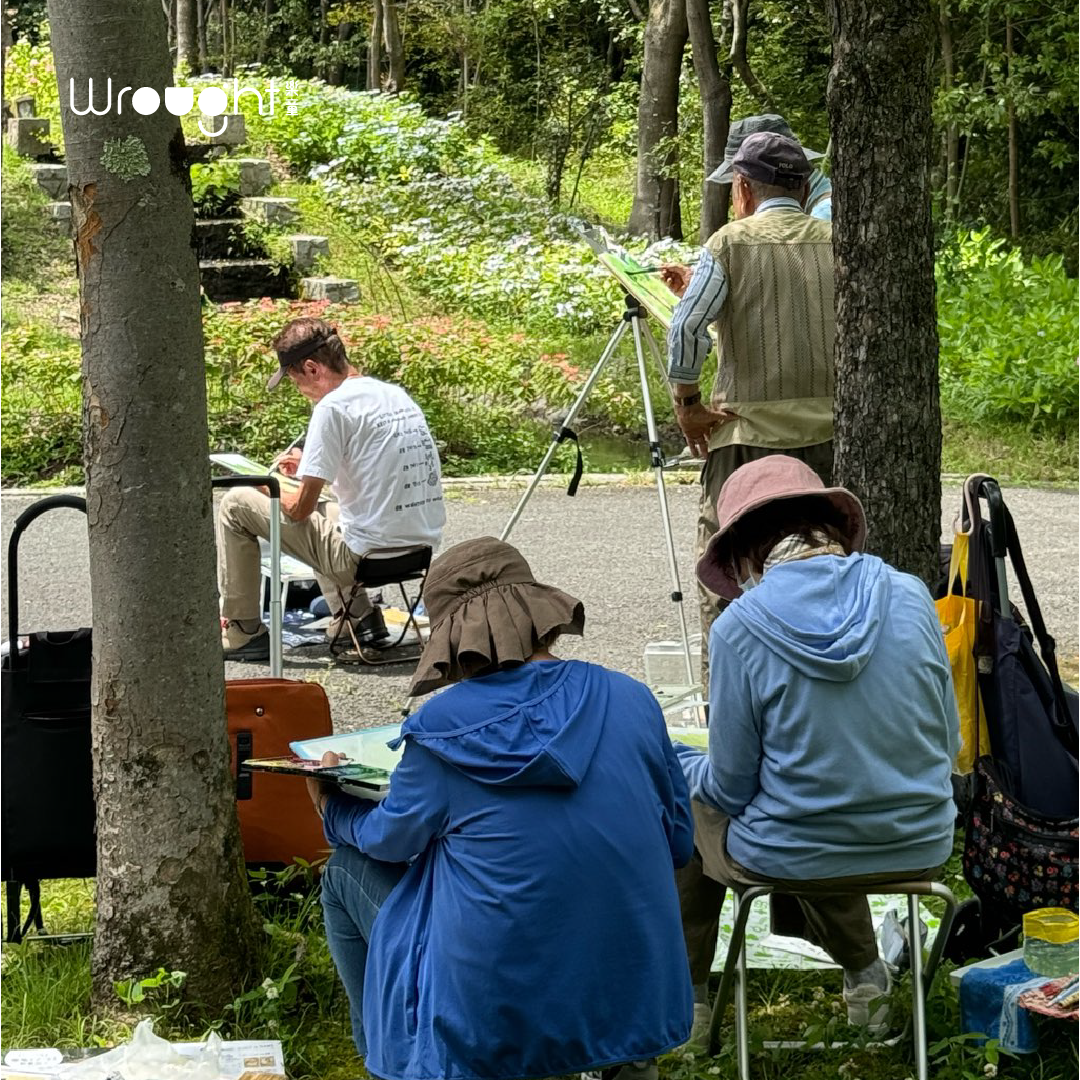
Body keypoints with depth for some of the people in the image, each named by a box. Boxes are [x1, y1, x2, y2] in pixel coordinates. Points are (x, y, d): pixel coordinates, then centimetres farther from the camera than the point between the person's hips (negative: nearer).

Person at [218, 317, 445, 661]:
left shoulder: (333, 407, -13)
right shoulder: (395, 394, 10)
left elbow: (300, 509, -11)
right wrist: (312, 465, 24)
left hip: (366, 553, -8)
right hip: (422, 548, 8)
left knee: (236, 504, 6)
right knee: (322, 512, 35)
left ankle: (243, 633, 14)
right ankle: (359, 617, 23)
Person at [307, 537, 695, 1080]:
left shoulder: (441, 728, -12)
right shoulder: (631, 700, -3)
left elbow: (394, 838, 6)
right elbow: (678, 839, 8)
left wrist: (333, 808, 28)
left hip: (491, 1022, -4)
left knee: (348, 870, 19)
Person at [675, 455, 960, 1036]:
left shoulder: (740, 627, -16)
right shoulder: (910, 596, -6)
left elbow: (732, 786, -8)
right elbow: (947, 742, 4)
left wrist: (676, 762, 13)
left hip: (791, 861, -4)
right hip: (921, 846, 4)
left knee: (693, 811, 29)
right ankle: (863, 969, 35)